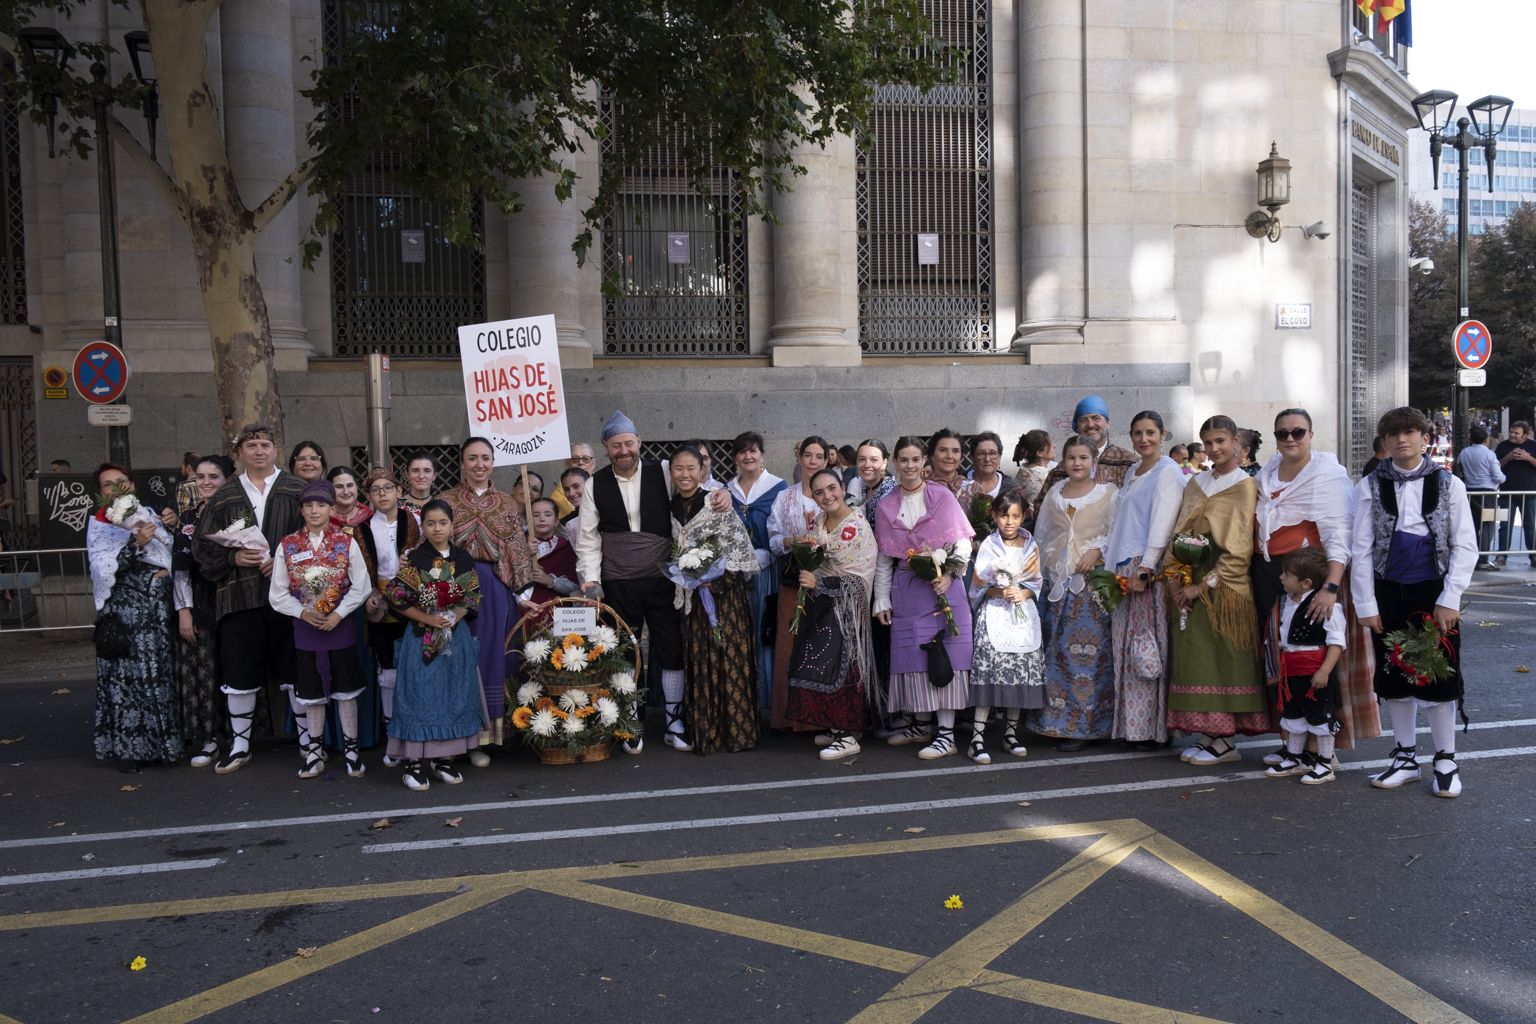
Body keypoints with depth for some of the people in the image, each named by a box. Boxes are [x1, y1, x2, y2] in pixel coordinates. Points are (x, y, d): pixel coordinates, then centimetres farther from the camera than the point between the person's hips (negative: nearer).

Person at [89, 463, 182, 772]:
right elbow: (103, 569, -11)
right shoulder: (98, 525, 3)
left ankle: (161, 740, 14)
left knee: (160, 672, 4)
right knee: (127, 675, -3)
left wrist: (166, 573, 2)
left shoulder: (148, 515, 15)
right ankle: (127, 747, 5)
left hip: (158, 606, 4)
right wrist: (136, 544, -20)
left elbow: (172, 554, 20)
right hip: (124, 610, -4)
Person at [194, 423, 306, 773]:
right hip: (239, 597, 2)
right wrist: (233, 557, -9)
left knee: (296, 671, 7)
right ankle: (239, 745, 21)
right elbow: (202, 545, 8)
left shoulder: (297, 490, 3)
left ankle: (307, 738, 21)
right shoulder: (224, 497, 8)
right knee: (239, 676, 7)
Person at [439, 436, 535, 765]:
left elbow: (520, 552, 7)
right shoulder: (446, 500, 6)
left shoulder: (507, 503, 10)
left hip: (498, 591, 2)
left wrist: (525, 590, -1)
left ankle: (488, 731, 13)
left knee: (492, 657, 4)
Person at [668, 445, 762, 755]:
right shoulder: (670, 508, 7)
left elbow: (739, 546, -9)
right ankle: (703, 731, 14)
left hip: (724, 590, -4)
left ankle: (736, 728, 6)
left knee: (728, 657, -3)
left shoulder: (717, 503, -7)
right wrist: (679, 572, 1)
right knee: (697, 658, 6)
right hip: (690, 595, 4)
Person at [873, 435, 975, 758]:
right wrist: (881, 600, 8)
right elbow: (883, 558, 11)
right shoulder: (886, 506, 9)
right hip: (906, 588, 3)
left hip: (943, 583, -3)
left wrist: (948, 575, -13)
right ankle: (920, 724, 21)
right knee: (911, 654, 6)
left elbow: (963, 543, 0)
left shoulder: (942, 496, 1)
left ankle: (946, 733, -2)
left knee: (945, 655, -5)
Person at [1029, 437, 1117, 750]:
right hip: (1057, 580, 4)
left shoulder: (1107, 493, 3)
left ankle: (1084, 724, -1)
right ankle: (1055, 720, 11)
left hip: (1092, 578, -4)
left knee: (1089, 649, -7)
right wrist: (1041, 572, 12)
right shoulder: (1053, 494, 14)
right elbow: (1041, 535, 17)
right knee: (1056, 650, 4)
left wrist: (1097, 550, -17)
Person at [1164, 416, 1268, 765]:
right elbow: (1180, 534, 12)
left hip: (1225, 587, -6)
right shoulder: (1196, 483, 13)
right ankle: (1207, 734, 13)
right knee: (1194, 654, 5)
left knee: (1221, 658, -4)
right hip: (1192, 584, 6)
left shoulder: (1245, 486, -5)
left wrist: (1204, 585, -14)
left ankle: (1225, 740, 3)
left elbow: (1238, 549, -11)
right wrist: (1180, 580, 0)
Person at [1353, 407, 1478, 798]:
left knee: (1440, 677, 1)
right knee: (1394, 676, 9)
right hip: (1388, 593, 2)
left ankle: (1446, 760, 16)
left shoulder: (1448, 485, -1)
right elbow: (1361, 549, 0)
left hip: (1434, 593, -1)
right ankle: (1405, 758, 22)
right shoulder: (1370, 487, 1)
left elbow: (1465, 546, -3)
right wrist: (1366, 604, -3)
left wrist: (1449, 600, -10)